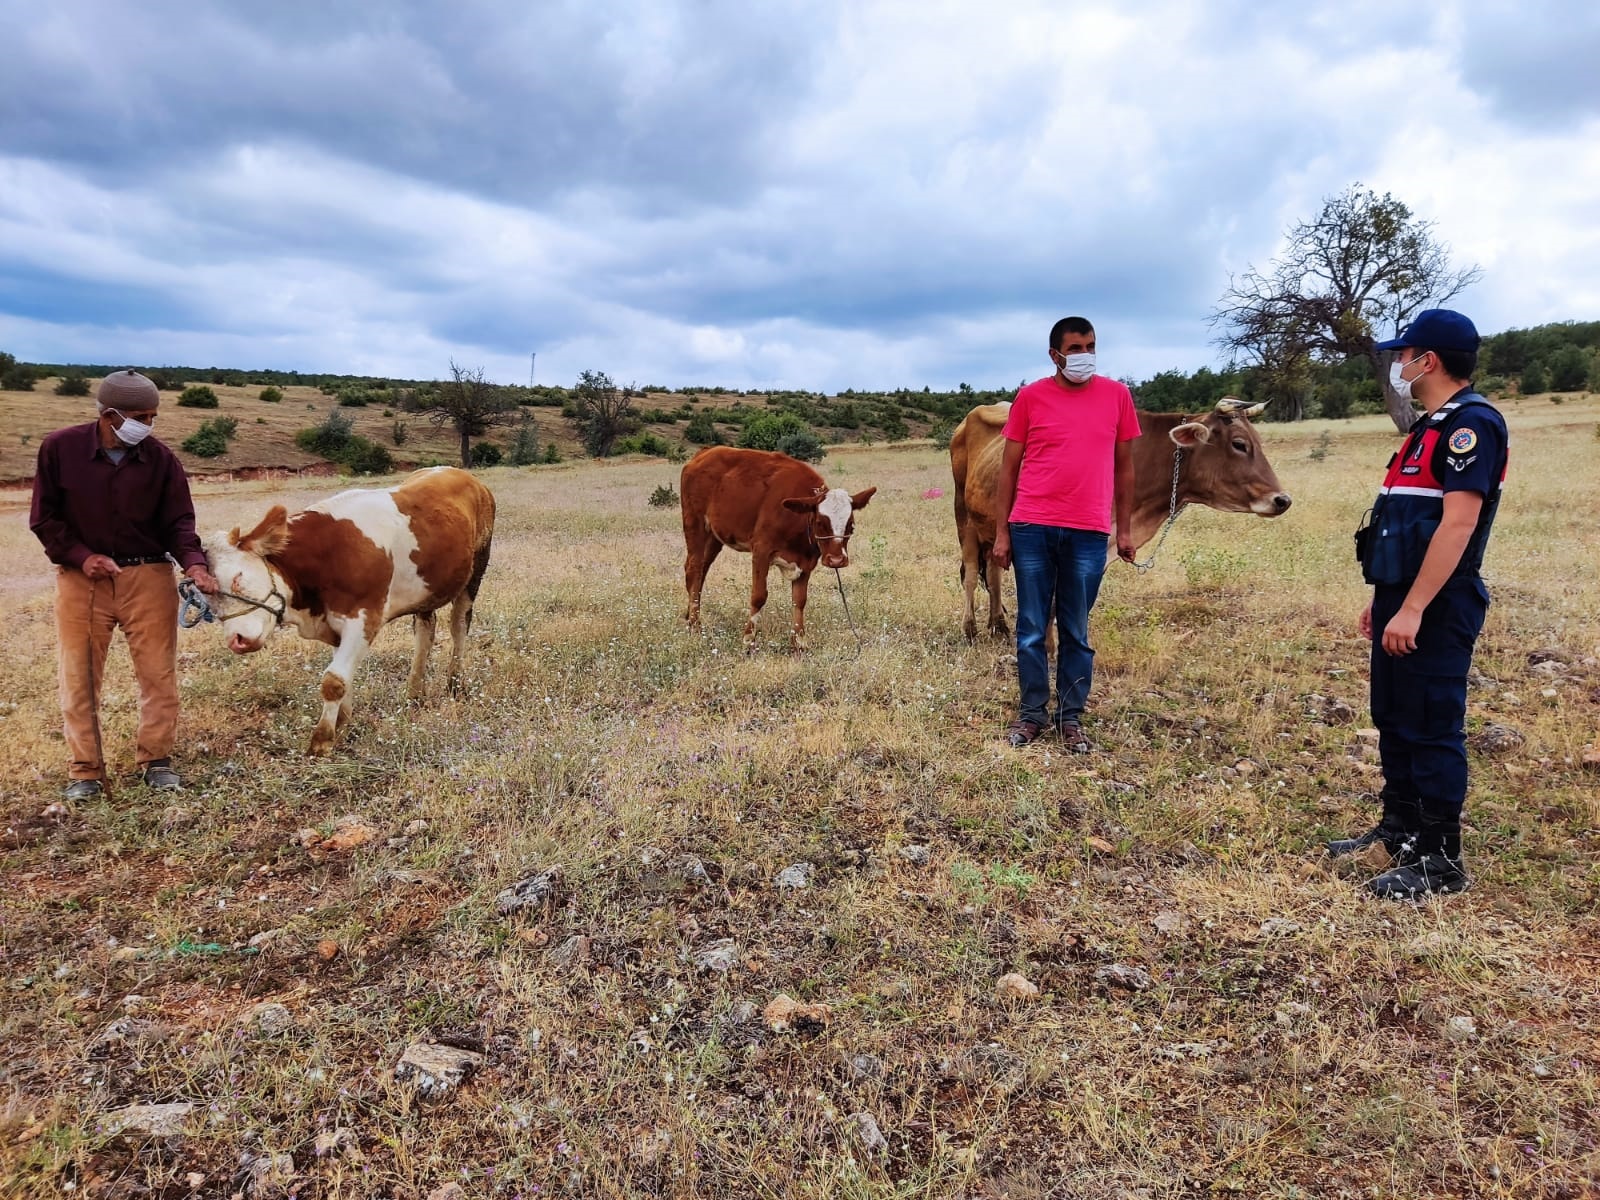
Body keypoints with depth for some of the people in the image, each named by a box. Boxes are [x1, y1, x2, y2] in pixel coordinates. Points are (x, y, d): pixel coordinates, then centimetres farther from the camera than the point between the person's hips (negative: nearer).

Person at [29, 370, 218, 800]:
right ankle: (85, 770, 19)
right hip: (81, 578, 0)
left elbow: (178, 520, -3)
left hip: (149, 576, 0)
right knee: (79, 678, 6)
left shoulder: (160, 459, -5)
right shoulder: (59, 448, -6)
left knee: (159, 674, 4)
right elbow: (43, 517, 0)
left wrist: (193, 563, -20)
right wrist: (81, 557, -11)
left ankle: (156, 760, 19)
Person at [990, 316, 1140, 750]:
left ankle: (1070, 717, 20)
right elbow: (1009, 468, 4)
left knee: (1076, 633, 9)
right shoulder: (1030, 397, 2)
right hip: (1032, 530, -1)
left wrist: (1125, 529, 9)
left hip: (1089, 533, 1)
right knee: (1031, 629, 6)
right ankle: (1032, 713, 20)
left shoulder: (1116, 395, 6)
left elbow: (1124, 466, 12)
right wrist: (1001, 532, 0)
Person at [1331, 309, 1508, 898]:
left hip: (1435, 608, -10)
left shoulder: (1472, 423, -14)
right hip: (1403, 599, 10)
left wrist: (1412, 609, -26)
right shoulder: (1431, 427, 17)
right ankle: (1400, 826, 30)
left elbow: (1458, 524, -23)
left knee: (1431, 728, -3)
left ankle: (1439, 859, 7)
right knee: (1394, 719, 16)